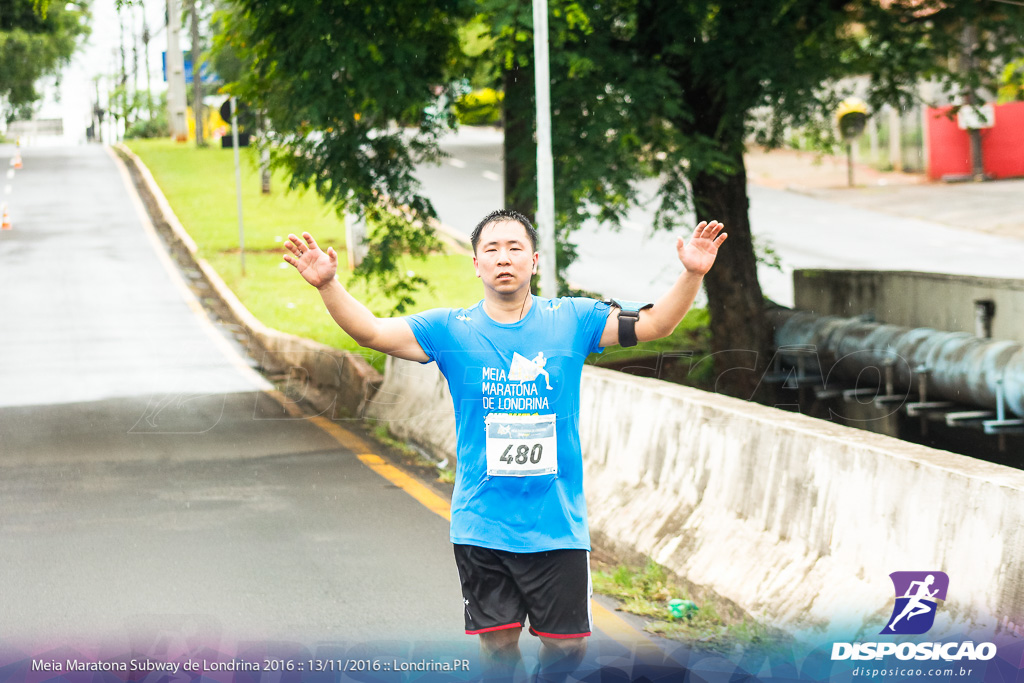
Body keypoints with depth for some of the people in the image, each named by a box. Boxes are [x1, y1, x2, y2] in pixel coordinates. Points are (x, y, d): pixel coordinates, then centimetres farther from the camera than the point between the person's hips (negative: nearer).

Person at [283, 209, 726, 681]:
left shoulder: (571, 320, 0)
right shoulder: (450, 331, -1)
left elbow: (654, 323, -2)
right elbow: (371, 331, -7)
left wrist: (692, 275, -18)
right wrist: (328, 285, -24)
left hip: (558, 522, 0)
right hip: (483, 526, 0)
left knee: (568, 645, 4)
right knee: (498, 642, 3)